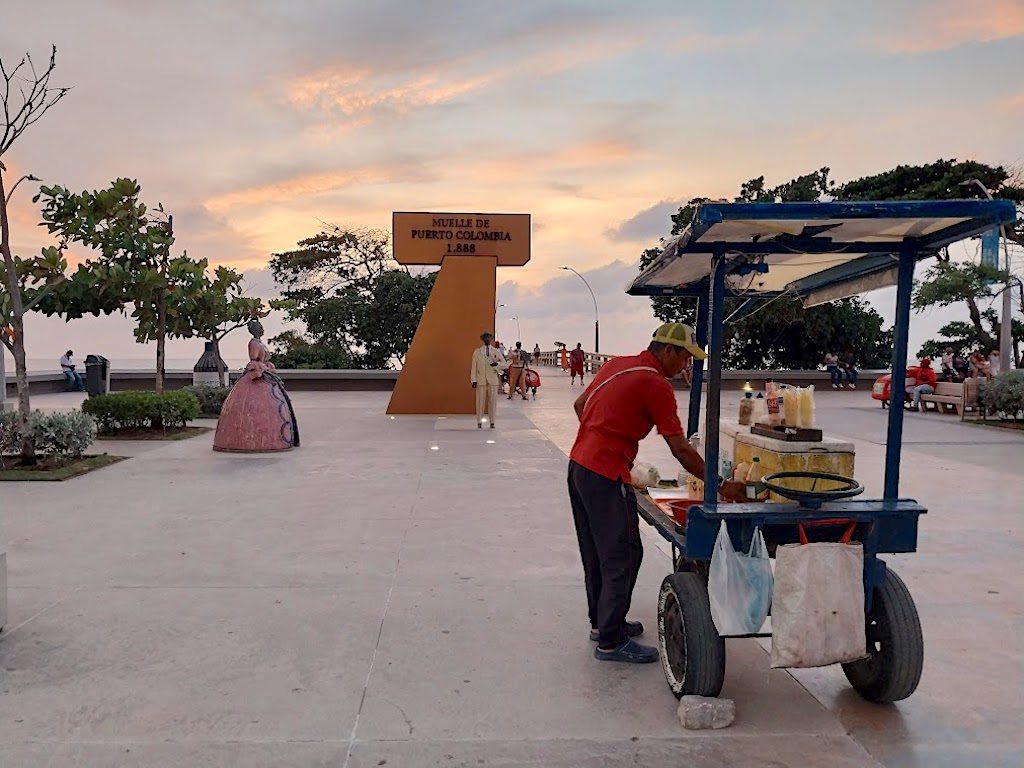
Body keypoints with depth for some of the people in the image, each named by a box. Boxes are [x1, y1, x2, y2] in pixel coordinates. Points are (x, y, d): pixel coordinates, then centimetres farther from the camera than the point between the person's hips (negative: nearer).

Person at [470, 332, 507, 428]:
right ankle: (479, 423, 6)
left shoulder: (497, 351, 8)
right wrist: (473, 380, -2)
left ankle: (492, 422, 9)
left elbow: (505, 365, 7)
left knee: (492, 402, 1)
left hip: (493, 380, 1)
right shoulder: (477, 352, 8)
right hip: (481, 380, -1)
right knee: (480, 402, -1)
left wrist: (497, 364, -14)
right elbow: (474, 367, 5)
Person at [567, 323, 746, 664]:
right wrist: (721, 486, -9)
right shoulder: (656, 385, -13)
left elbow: (580, 404, 20)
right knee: (623, 557, 1)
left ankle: (601, 622, 33)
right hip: (607, 476, -9)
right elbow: (680, 450, -15)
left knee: (596, 553, 19)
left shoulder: (617, 364, 12)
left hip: (579, 465, 9)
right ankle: (611, 642, 9)